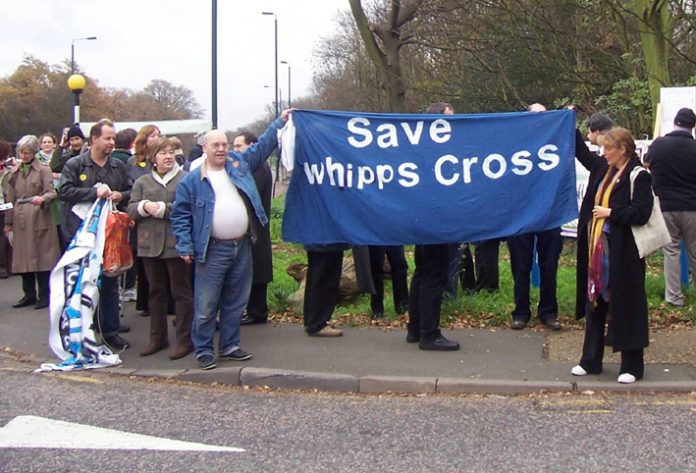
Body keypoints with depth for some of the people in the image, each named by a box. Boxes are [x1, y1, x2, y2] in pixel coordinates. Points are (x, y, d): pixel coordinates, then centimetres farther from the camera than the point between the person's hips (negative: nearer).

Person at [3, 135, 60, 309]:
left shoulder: (43, 170, 0)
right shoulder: (14, 172, 14)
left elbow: (51, 192, -6)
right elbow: (10, 198, 16)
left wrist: (42, 199, -28)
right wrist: (8, 221, 13)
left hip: (39, 220, -5)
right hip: (20, 221, 5)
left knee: (41, 258, -3)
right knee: (23, 258, 6)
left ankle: (44, 296, 5)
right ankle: (29, 295, 16)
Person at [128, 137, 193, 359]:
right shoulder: (142, 182, 12)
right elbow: (130, 209, 7)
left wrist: (162, 209, -15)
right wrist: (144, 206, -12)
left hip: (176, 244, -4)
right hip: (150, 244, 5)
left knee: (181, 292, 2)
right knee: (156, 292, 14)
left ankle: (185, 340, 9)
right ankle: (157, 338, 24)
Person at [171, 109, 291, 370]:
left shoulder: (240, 163, 10)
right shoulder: (191, 180, 0)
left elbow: (263, 145, 18)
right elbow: (180, 215, 0)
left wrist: (280, 122, 13)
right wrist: (185, 247, -7)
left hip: (242, 247, 4)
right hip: (212, 251, -4)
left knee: (235, 303, 14)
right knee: (205, 306, -1)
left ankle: (230, 346, 26)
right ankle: (203, 350, 12)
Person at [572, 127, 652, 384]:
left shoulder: (638, 176, -12)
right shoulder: (603, 168, 9)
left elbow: (641, 214, -20)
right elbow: (582, 152, 25)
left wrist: (610, 213, -15)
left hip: (622, 253, -8)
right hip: (597, 248, 8)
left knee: (626, 307, 2)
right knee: (594, 304, 13)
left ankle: (632, 366, 14)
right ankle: (591, 361, 24)